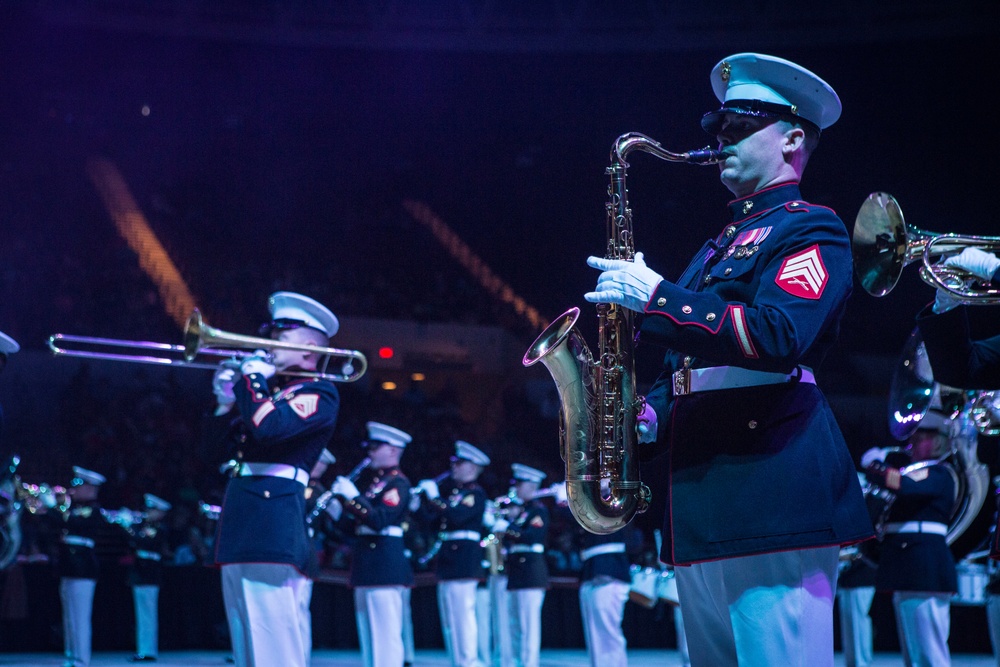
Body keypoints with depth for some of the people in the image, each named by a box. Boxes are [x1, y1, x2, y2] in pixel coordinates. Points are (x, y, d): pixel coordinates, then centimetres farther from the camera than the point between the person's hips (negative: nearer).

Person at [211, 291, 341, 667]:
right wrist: (229, 396, 10)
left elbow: (268, 427, -21)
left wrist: (252, 378, -7)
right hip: (241, 529, 9)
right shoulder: (275, 389, 23)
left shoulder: (320, 393, -4)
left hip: (273, 526, -9)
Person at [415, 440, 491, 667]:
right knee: (449, 620, 10)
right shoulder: (450, 489, 19)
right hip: (447, 562, 9)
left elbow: (456, 516, -22)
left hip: (463, 561, -9)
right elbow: (433, 514, 18)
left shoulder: (476, 494, -6)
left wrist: (434, 496, -17)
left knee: (463, 613, -11)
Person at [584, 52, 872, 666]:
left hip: (772, 497, -9)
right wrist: (651, 414, 8)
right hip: (700, 509, 9)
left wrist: (655, 296, -17)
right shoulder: (720, 247, 26)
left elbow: (780, 336, -20)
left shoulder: (811, 229, -1)